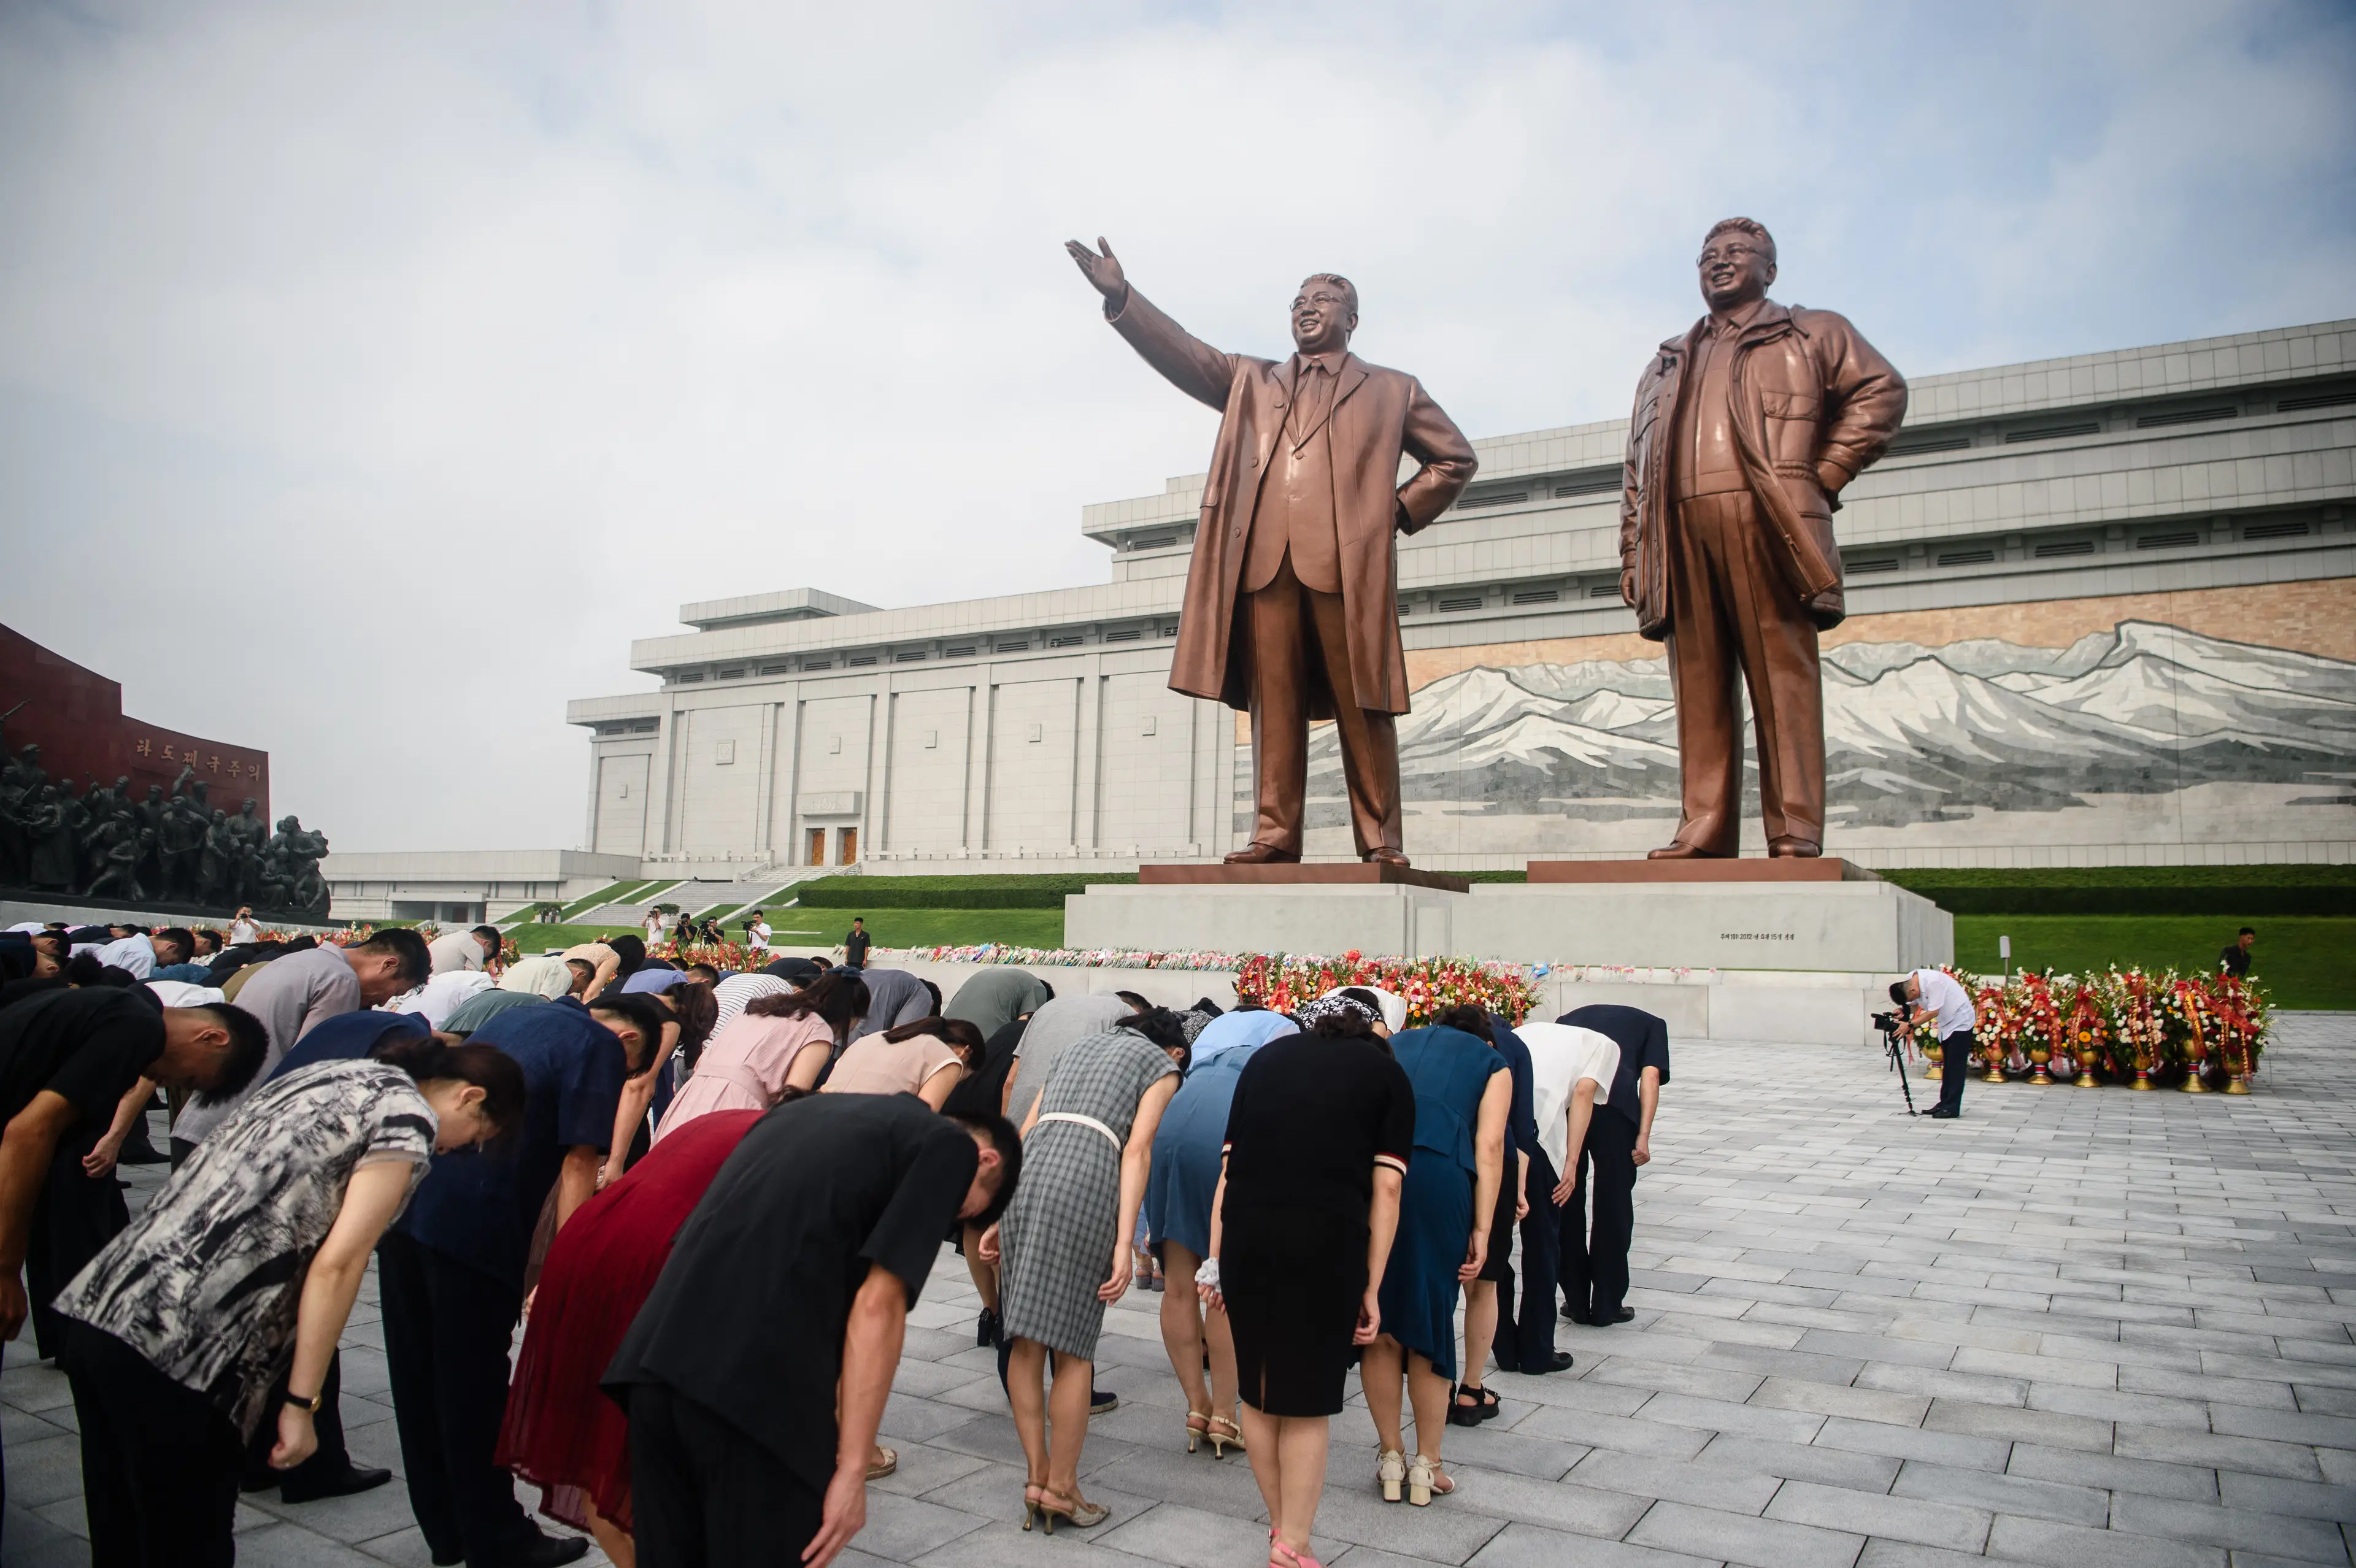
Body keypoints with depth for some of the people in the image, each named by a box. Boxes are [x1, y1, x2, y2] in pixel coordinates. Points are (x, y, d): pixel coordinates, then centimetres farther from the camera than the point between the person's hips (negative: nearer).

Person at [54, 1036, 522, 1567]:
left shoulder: (329, 1077, 19)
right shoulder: (407, 1118, -6)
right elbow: (337, 1263, -12)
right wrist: (301, 1405, -7)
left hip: (101, 1309, 9)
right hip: (178, 1349, -8)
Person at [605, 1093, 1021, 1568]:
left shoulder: (813, 1108, 28)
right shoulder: (951, 1146, 7)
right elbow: (877, 1303, -4)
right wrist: (852, 1467, -3)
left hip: (653, 1362, 7)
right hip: (760, 1383, -7)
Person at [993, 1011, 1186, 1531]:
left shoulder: (1079, 1047, 32)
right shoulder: (1162, 1065, 17)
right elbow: (1137, 1149, 0)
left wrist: (998, 1220, 22)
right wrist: (1124, 1244, -6)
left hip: (1024, 1173, 5)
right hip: (1086, 1178, -5)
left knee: (1025, 1339, 11)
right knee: (1072, 1345, 4)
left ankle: (1036, 1478, 17)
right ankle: (1061, 1487, 12)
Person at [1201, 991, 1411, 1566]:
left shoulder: (1267, 1056, 19)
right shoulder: (1386, 1073, 12)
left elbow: (1230, 1167, 14)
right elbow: (1386, 1187, 3)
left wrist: (1215, 1260, 16)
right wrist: (1371, 1288, 4)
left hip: (1245, 1236, 3)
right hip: (1329, 1242, -3)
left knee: (1258, 1389, 19)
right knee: (1310, 1398, 13)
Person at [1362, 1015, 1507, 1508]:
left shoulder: (1393, 1046, 31)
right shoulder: (1492, 1063, 24)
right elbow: (1489, 1145, 7)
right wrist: (1481, 1230, 3)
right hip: (1439, 1172, -2)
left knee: (1378, 1323, 14)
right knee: (1431, 1320, 13)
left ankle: (1392, 1458, 26)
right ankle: (1426, 1466, 22)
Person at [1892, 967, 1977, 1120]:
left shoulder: (1932, 982, -33)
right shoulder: (1909, 982, -8)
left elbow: (1934, 1012, -31)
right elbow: (1914, 1005, 0)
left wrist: (1910, 1025, -31)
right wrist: (1902, 1011, -21)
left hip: (1960, 1021, -9)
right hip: (1946, 1023, 9)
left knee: (1956, 1065, -8)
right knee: (1947, 1064, 11)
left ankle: (1952, 1108, -8)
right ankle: (1945, 1103, 15)